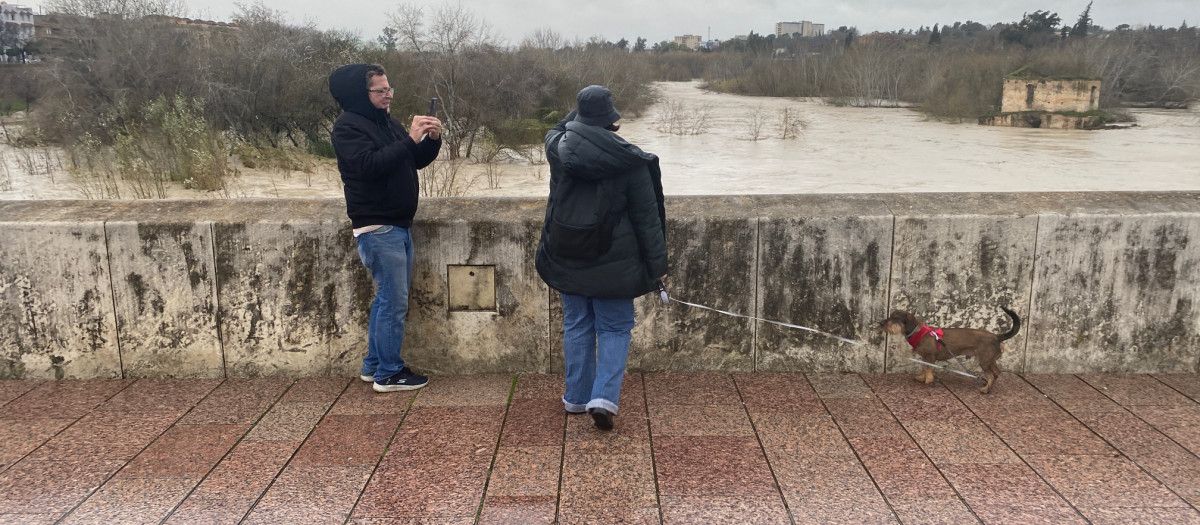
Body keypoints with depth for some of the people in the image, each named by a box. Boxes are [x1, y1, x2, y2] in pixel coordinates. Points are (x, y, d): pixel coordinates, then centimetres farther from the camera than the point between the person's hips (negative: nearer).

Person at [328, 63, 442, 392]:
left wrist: (432, 139, -4)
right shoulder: (347, 127, -11)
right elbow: (369, 165, -26)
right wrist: (410, 139, -26)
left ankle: (374, 365, 25)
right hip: (377, 228, -9)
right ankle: (389, 374, 4)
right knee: (394, 301, -6)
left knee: (388, 299, 14)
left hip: (398, 225, 9)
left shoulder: (387, 123, 14)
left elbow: (418, 160, 15)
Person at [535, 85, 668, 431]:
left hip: (567, 257, 4)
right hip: (613, 261, -3)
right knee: (615, 329, 9)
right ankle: (604, 398, -5)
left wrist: (579, 115, 18)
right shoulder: (629, 162, -15)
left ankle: (577, 396, 25)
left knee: (577, 325, 17)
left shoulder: (558, 148, -6)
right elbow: (647, 218, -10)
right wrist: (657, 263, -3)